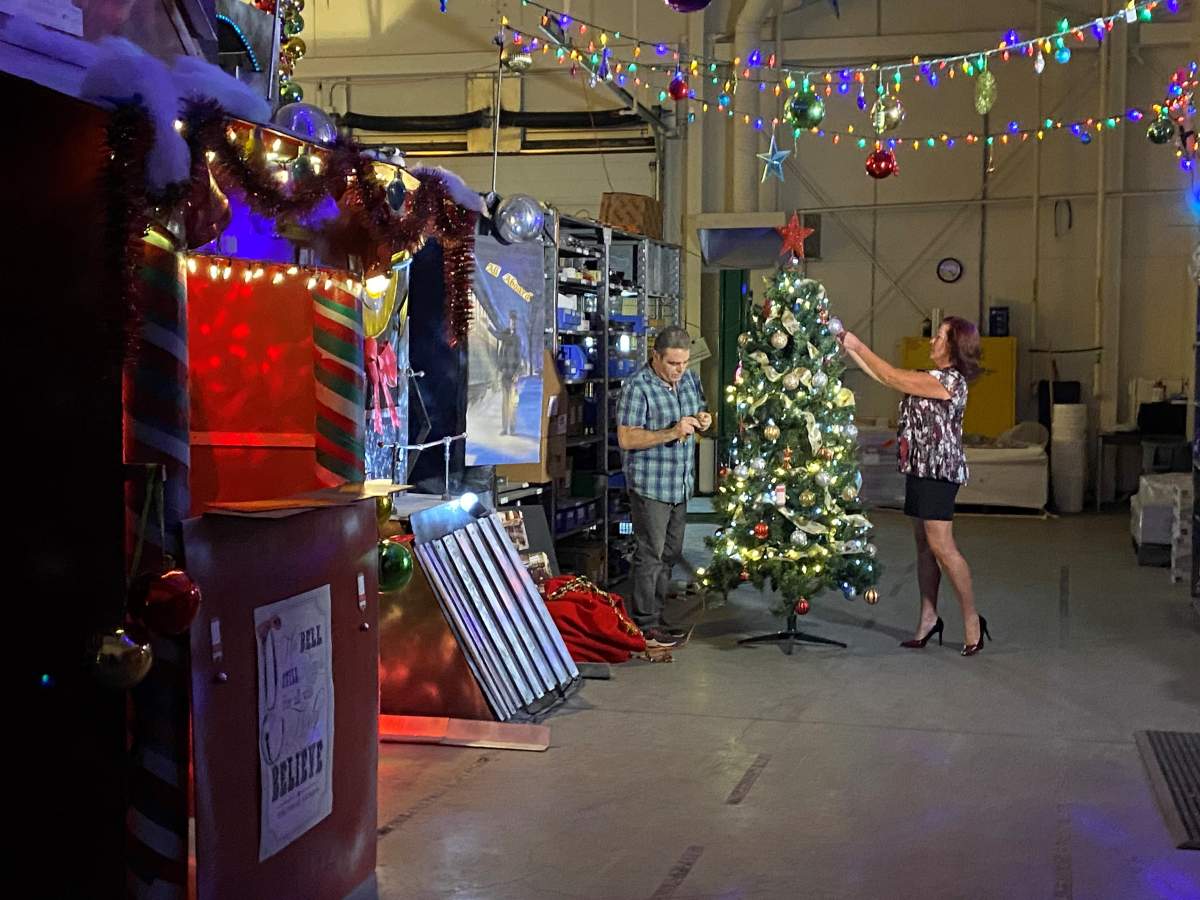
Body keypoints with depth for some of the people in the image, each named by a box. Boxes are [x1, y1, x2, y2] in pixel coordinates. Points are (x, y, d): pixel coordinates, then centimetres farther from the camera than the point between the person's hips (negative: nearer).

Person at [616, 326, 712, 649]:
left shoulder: (689, 379, 6)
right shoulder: (638, 386, -15)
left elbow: (700, 414, 21)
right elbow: (626, 439, -19)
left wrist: (703, 421, -4)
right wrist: (671, 433, -27)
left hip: (681, 485, 8)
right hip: (650, 486, -7)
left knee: (671, 553, 14)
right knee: (650, 555, -2)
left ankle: (656, 616, 26)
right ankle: (644, 625, 7)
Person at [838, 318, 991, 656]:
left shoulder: (950, 380, -14)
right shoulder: (931, 378, 15)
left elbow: (893, 378, -14)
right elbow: (884, 376, 18)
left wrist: (858, 346, -6)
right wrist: (848, 348, 14)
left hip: (939, 470, -10)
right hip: (920, 469, 10)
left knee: (941, 545, -11)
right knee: (924, 545, 10)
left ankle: (972, 619, -3)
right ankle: (929, 618, 15)